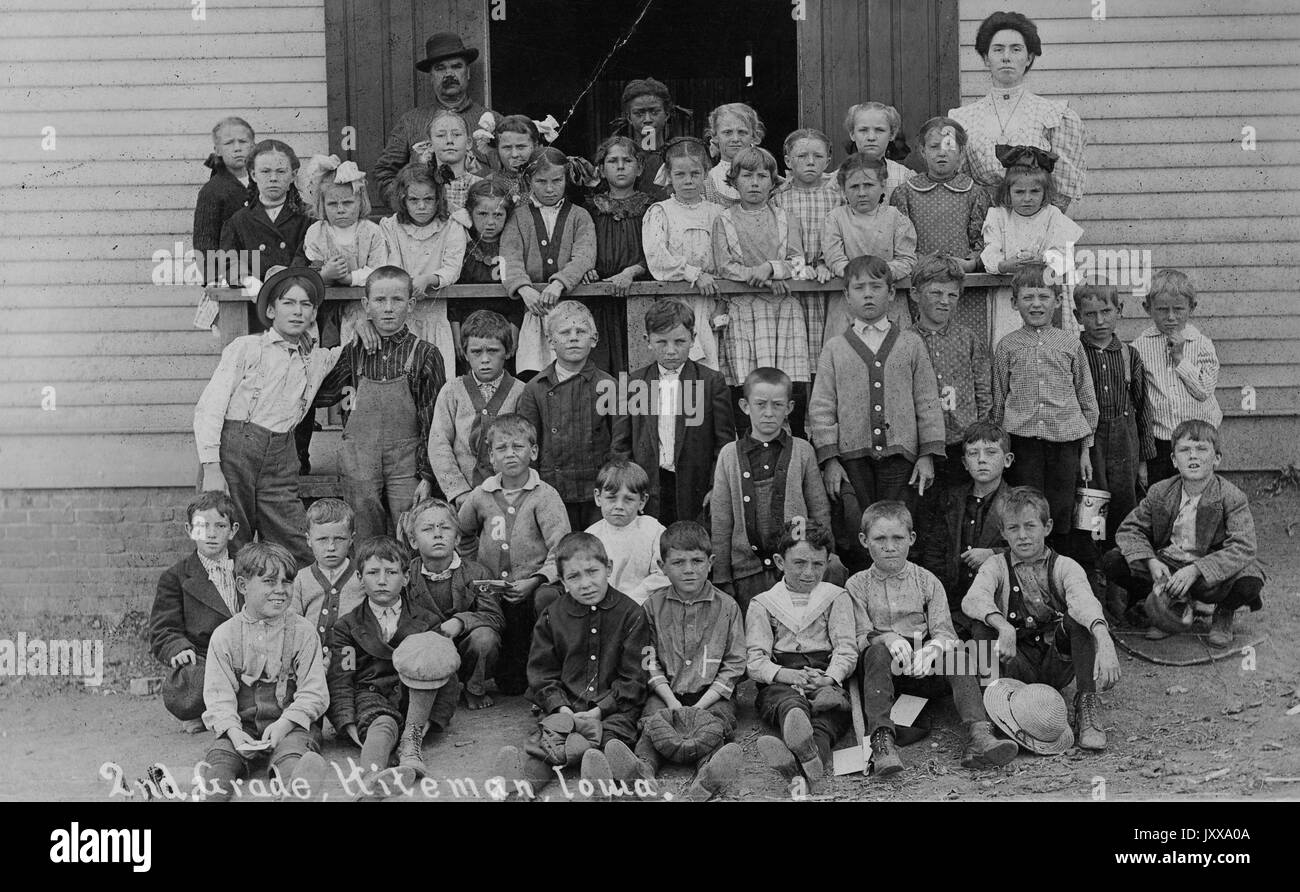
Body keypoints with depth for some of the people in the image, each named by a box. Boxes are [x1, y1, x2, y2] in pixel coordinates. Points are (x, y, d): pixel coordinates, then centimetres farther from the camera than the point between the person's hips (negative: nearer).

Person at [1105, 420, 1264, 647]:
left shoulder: (1232, 498, -14)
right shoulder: (1159, 492, -3)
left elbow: (1243, 549, -25)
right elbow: (1130, 529, 2)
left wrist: (1195, 570, -36)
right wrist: (1151, 562, -19)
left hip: (1209, 570, -3)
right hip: (1165, 564, 4)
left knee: (1249, 584, -36)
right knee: (1112, 562, -17)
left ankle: (1224, 612, 5)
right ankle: (1174, 604, 5)